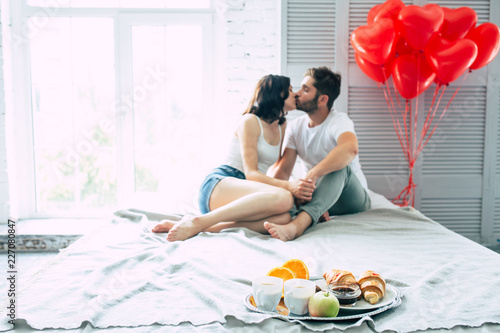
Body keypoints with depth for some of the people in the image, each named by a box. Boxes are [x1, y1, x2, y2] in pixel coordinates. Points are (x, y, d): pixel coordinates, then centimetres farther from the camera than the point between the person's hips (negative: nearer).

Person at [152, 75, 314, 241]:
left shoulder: (281, 126, 21)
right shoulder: (250, 121, -3)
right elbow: (251, 173, -12)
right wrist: (288, 186, -25)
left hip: (243, 192, 7)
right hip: (219, 184, -7)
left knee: (284, 218, -29)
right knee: (283, 197, -36)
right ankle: (198, 222, -33)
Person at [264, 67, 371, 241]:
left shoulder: (339, 121, -16)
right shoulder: (295, 126, 3)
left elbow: (350, 148, -42)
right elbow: (284, 169, -8)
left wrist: (313, 173, -51)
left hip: (354, 198, -5)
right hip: (317, 194, 5)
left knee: (339, 166, -37)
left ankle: (298, 224, -56)